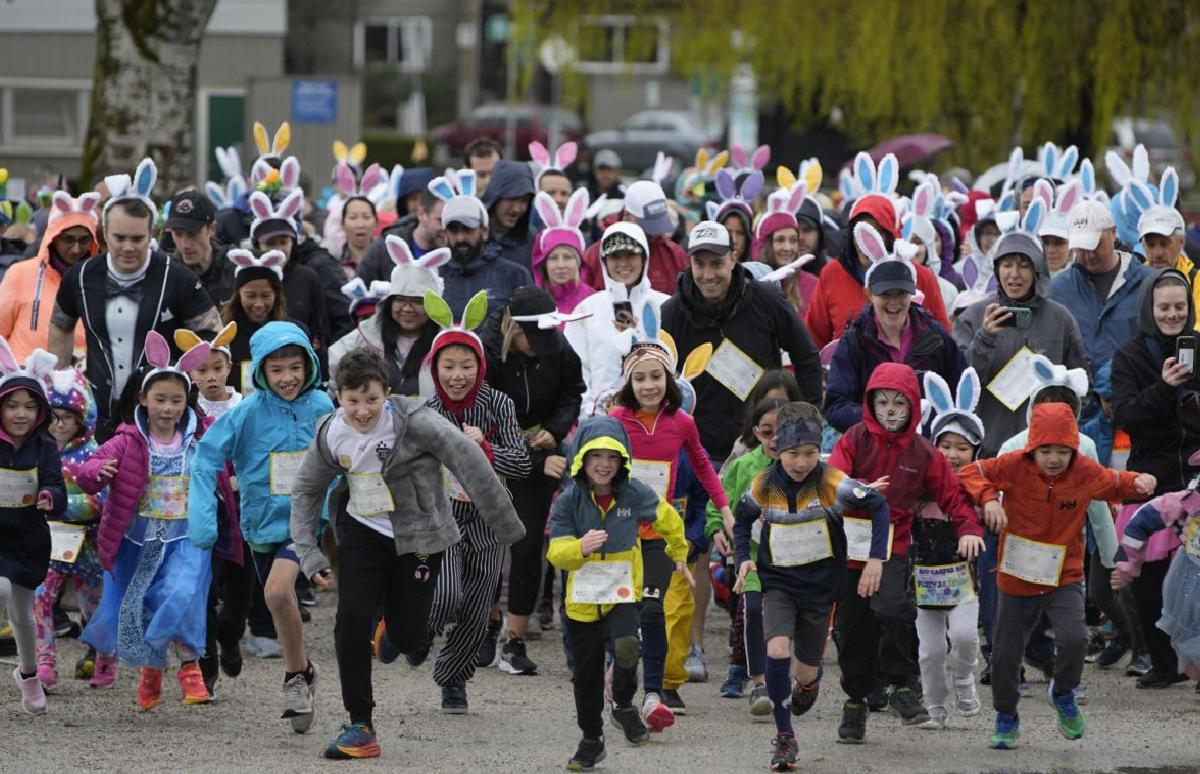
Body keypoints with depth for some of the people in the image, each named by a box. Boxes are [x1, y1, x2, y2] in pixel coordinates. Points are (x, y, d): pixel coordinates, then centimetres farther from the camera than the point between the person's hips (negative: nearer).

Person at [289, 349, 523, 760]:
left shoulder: (412, 421, -24)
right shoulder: (331, 433, -9)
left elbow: (468, 460, -22)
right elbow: (306, 491, 6)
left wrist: (504, 522, -21)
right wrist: (308, 553, -2)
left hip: (417, 536, -3)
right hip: (363, 532, 3)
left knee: (406, 638, 0)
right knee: (352, 620, -13)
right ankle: (359, 727, -3)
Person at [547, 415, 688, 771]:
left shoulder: (635, 494, -8)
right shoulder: (569, 500, -9)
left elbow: (669, 520, 12)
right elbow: (556, 552, -13)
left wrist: (678, 554, 29)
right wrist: (580, 547, -35)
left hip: (622, 593, -1)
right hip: (582, 599, 1)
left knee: (626, 647, -29)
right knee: (587, 674, 13)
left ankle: (624, 706, 0)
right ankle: (591, 740, 31)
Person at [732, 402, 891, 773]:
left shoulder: (833, 483, -16)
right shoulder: (764, 486, -8)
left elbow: (878, 506, -7)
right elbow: (743, 518, 12)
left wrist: (876, 559, -13)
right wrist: (743, 558, -2)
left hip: (820, 585, -1)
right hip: (778, 583, 1)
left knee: (805, 672, 8)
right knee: (777, 651, -23)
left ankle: (810, 681, 50)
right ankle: (785, 738, -10)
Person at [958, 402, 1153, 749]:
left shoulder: (1084, 472, -9)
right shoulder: (1014, 466, -16)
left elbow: (1115, 484, 7)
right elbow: (969, 473, -12)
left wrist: (1138, 483, -14)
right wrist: (988, 499, -30)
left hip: (1064, 578, 0)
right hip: (1017, 579, 0)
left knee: (1074, 639, -24)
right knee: (1005, 655, 9)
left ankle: (1063, 692, 8)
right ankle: (1006, 719, 34)